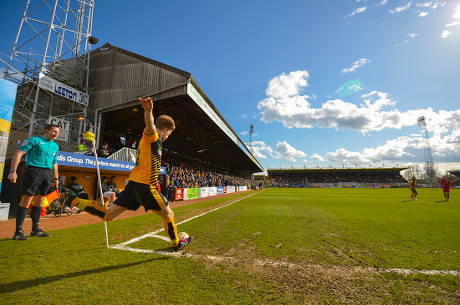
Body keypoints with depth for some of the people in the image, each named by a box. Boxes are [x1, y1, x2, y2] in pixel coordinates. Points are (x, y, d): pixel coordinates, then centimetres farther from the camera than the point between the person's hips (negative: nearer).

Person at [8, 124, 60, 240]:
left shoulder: (56, 146, 20)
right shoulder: (34, 140, 1)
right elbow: (18, 153, -6)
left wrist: (56, 178, 22)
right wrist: (13, 171, -14)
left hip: (47, 174, 6)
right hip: (33, 171, -6)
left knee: (39, 202, 10)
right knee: (26, 201, -6)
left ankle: (35, 230, 18)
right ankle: (18, 232, 2)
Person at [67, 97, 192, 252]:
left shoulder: (147, 140, 20)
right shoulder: (153, 137, -9)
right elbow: (150, 127, -35)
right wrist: (148, 111, -56)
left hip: (133, 184, 9)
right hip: (146, 186, -9)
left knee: (107, 215, 13)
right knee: (168, 215, 9)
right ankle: (176, 243, 26)